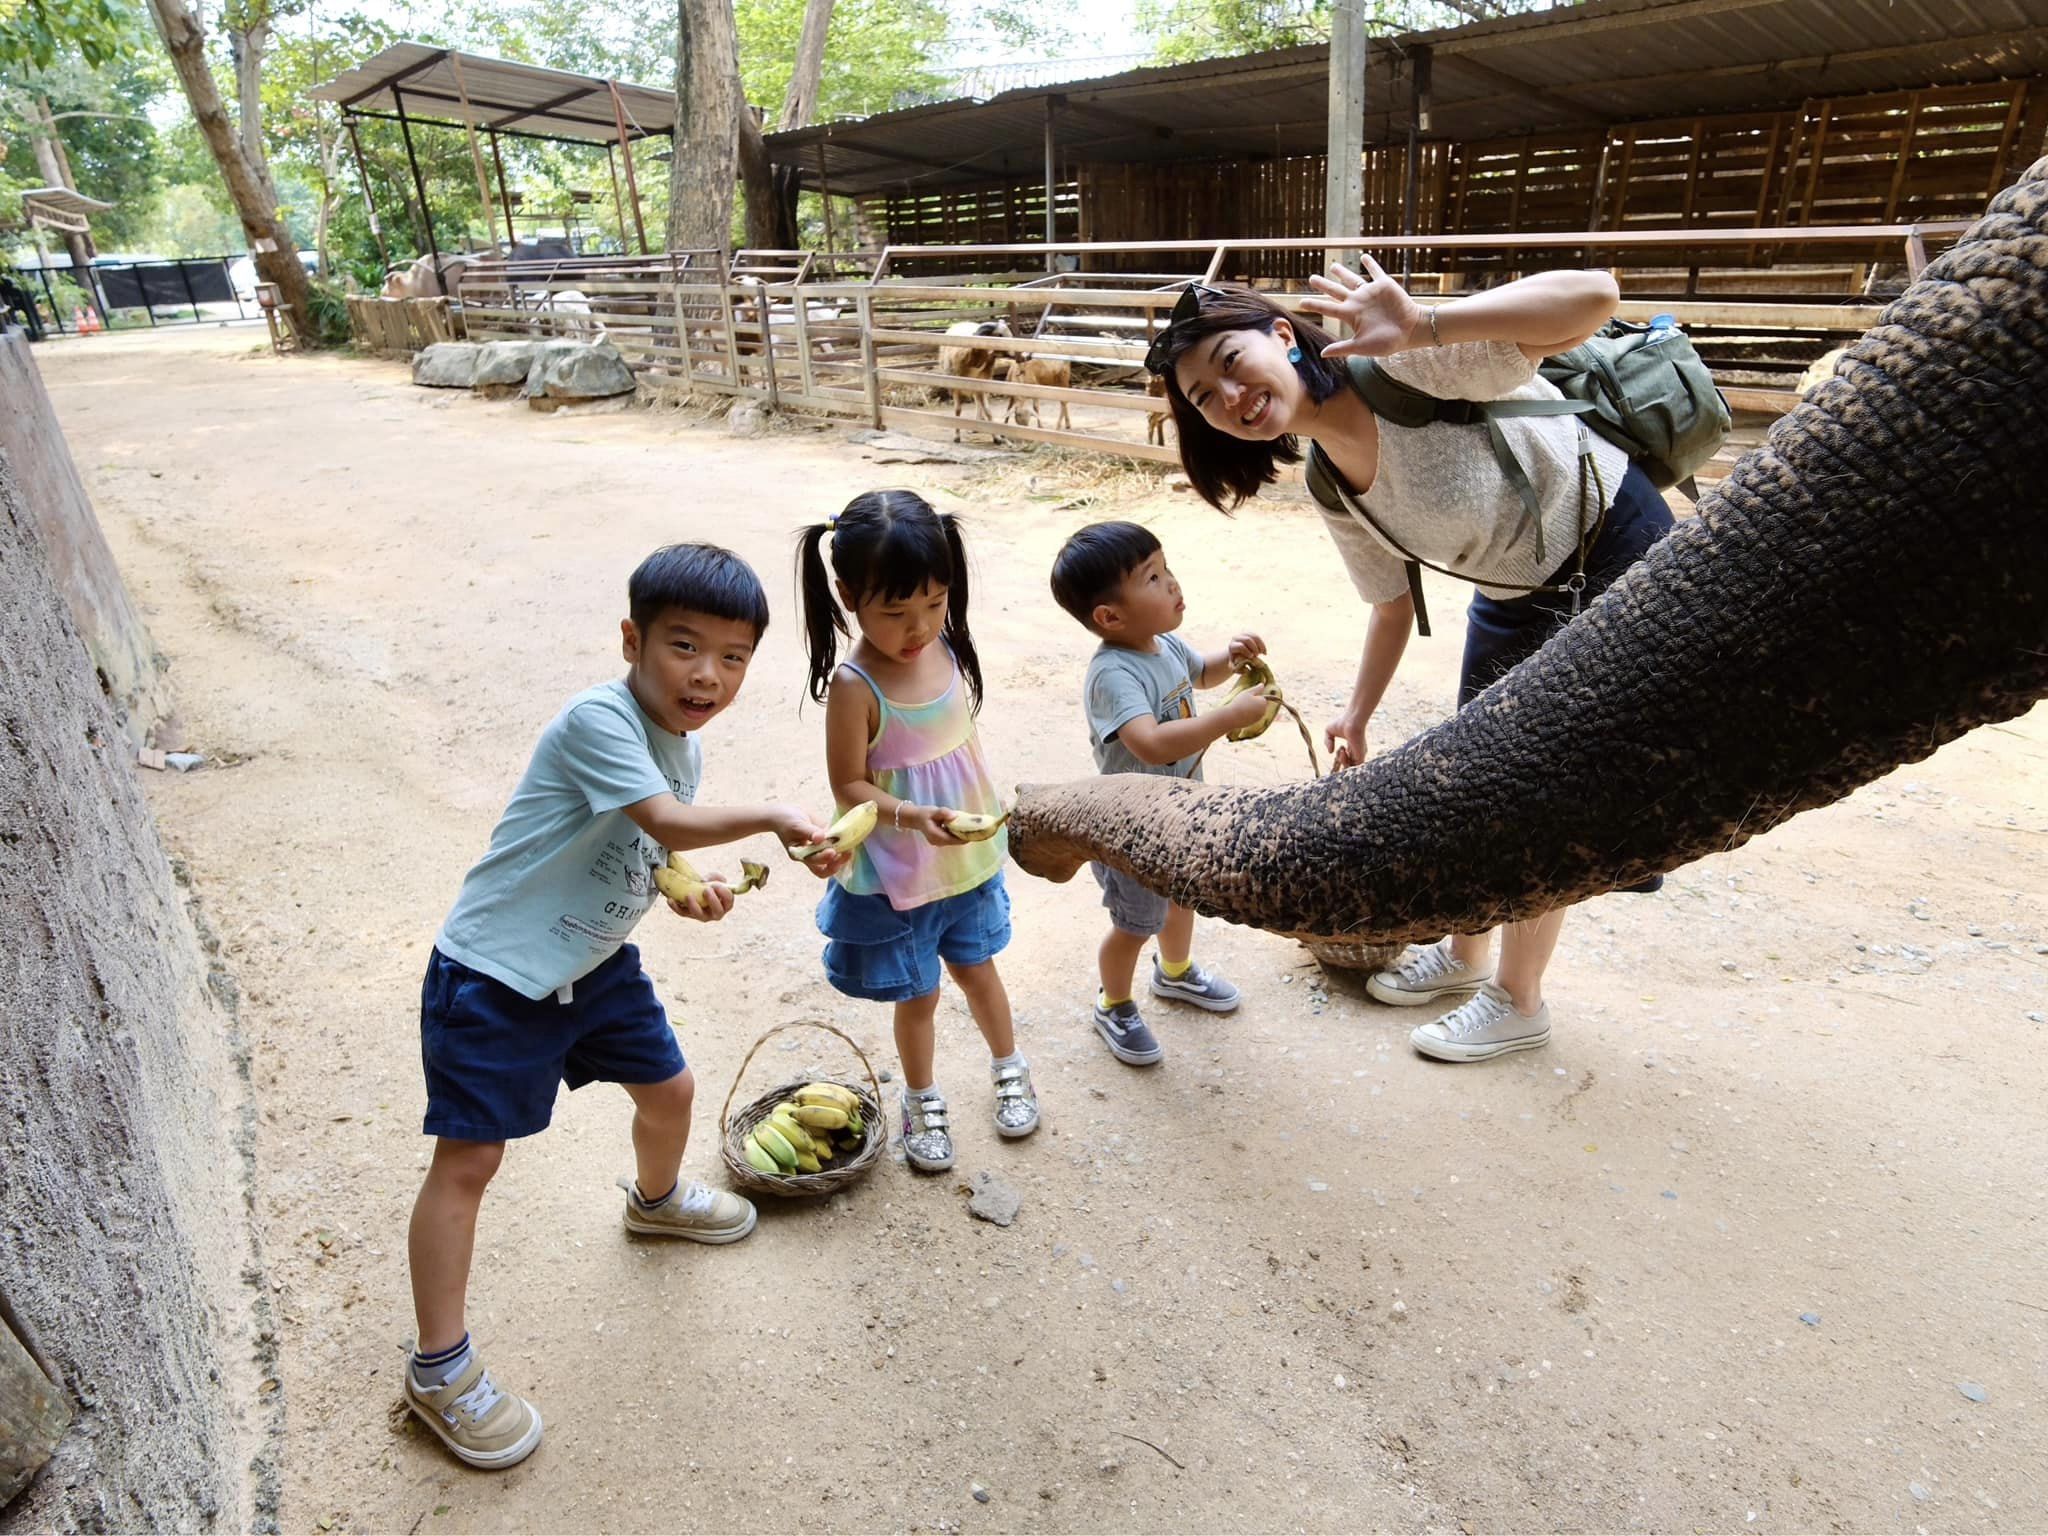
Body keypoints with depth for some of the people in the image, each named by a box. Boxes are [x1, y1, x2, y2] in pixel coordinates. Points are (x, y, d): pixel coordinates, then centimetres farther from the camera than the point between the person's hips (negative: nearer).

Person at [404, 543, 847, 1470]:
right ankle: (439, 1367, 16)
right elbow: (666, 821, -35)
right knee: (467, 1158, -1)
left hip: (595, 962, 9)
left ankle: (657, 1199, 54)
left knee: (669, 1087, 21)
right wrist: (775, 819, -39)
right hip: (491, 977, -8)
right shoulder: (597, 719, -26)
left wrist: (687, 891, -10)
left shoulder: (684, 746, 2)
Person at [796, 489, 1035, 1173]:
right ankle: (923, 1100, 40)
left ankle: (1009, 1067, 49)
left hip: (968, 857, 5)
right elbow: (850, 787, -20)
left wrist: (992, 809, 12)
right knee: (917, 993, 15)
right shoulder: (854, 686, -25)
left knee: (975, 965, 25)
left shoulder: (947, 648, -8)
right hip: (896, 875, -4)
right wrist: (912, 817, -35)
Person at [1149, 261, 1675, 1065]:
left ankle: (1517, 1001, 25)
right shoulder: (1330, 487, -6)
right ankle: (1465, 954, 44)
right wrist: (1357, 716, 7)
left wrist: (1424, 327, -48)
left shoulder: (1407, 365, -28)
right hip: (1517, 597, 7)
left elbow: (1593, 294, -39)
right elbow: (1395, 603, 6)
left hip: (1615, 556, -7)